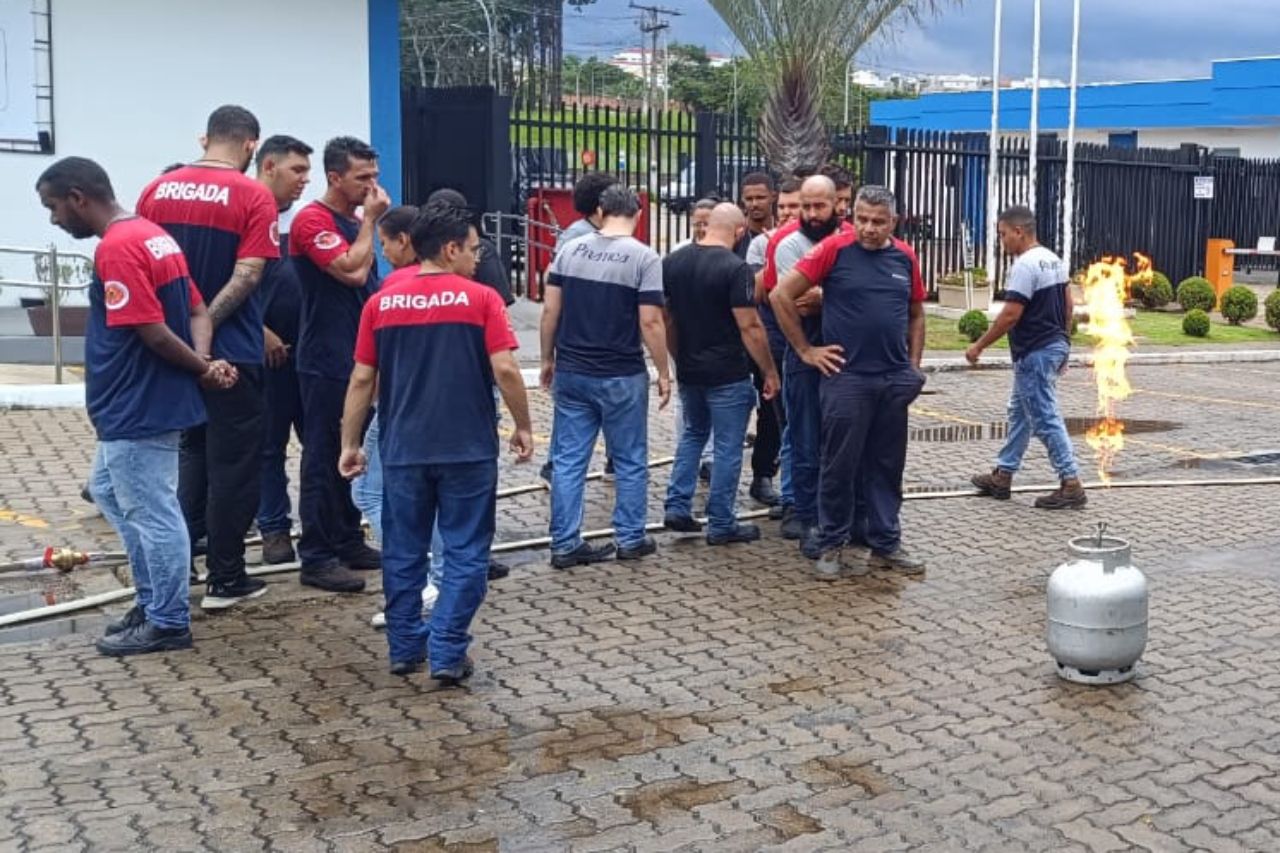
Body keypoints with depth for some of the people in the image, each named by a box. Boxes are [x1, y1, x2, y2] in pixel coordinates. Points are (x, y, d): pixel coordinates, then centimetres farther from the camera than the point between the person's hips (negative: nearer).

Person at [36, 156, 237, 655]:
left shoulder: (116, 248, -20)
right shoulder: (152, 235, 11)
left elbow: (153, 332, -25)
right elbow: (198, 310, 10)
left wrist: (200, 368, -10)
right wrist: (203, 359, -7)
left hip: (138, 409, -11)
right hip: (134, 405, 11)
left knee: (152, 514, 1)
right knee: (110, 493, 22)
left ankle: (168, 622, 13)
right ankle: (154, 602, 29)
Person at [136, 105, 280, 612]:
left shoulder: (157, 190, 4)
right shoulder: (253, 196, -11)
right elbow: (247, 275, -20)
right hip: (230, 351, -5)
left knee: (192, 452, 21)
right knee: (233, 463, 5)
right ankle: (225, 580, 10)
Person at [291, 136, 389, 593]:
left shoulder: (356, 221, 14)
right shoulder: (312, 220, -12)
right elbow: (352, 271, -24)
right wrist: (370, 220, -12)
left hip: (360, 358, 8)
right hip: (326, 362, -8)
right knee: (325, 457, -4)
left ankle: (348, 543, 23)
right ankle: (317, 557, 2)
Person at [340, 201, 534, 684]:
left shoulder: (381, 303, 4)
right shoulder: (479, 299, -6)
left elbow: (362, 379, 4)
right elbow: (505, 370, -11)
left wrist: (350, 443, 11)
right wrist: (523, 427, 1)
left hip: (403, 450, 3)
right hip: (467, 448, -3)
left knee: (403, 552, 14)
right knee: (465, 553, 5)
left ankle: (405, 648, 21)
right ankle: (447, 653, 0)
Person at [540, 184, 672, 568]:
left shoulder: (570, 249, 3)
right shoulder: (644, 257, -8)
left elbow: (550, 310, 3)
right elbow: (650, 322, -12)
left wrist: (548, 358, 14)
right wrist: (664, 372, -3)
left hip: (571, 373, 3)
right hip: (622, 377, -3)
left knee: (568, 460, 8)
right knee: (630, 460, 12)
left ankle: (564, 544, 11)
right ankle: (630, 539, 19)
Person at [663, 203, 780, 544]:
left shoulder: (672, 262, 3)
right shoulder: (735, 268, -16)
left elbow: (666, 319, 10)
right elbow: (749, 327, -18)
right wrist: (770, 372, -9)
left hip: (688, 371, 6)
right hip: (728, 375, -6)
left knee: (692, 433, 24)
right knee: (728, 447, 4)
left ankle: (676, 507, 17)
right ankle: (721, 524, 10)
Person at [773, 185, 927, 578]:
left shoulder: (905, 257, 8)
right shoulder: (834, 249, -6)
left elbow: (916, 314, 20)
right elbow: (782, 296, -7)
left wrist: (913, 365, 11)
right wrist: (805, 350, -5)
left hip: (895, 380, 4)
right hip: (846, 377, -4)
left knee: (887, 465, 12)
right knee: (840, 465, 3)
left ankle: (886, 543, 22)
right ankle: (830, 544, 15)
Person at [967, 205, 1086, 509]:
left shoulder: (1024, 265, -19)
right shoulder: (1053, 260, 11)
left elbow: (1011, 315, -22)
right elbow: (1068, 305, 16)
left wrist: (980, 346, -13)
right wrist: (1062, 342, 23)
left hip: (1034, 353, -10)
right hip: (1054, 346, 10)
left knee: (1046, 420, -6)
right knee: (1019, 412, 18)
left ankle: (1071, 485, -4)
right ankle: (1002, 476, 26)